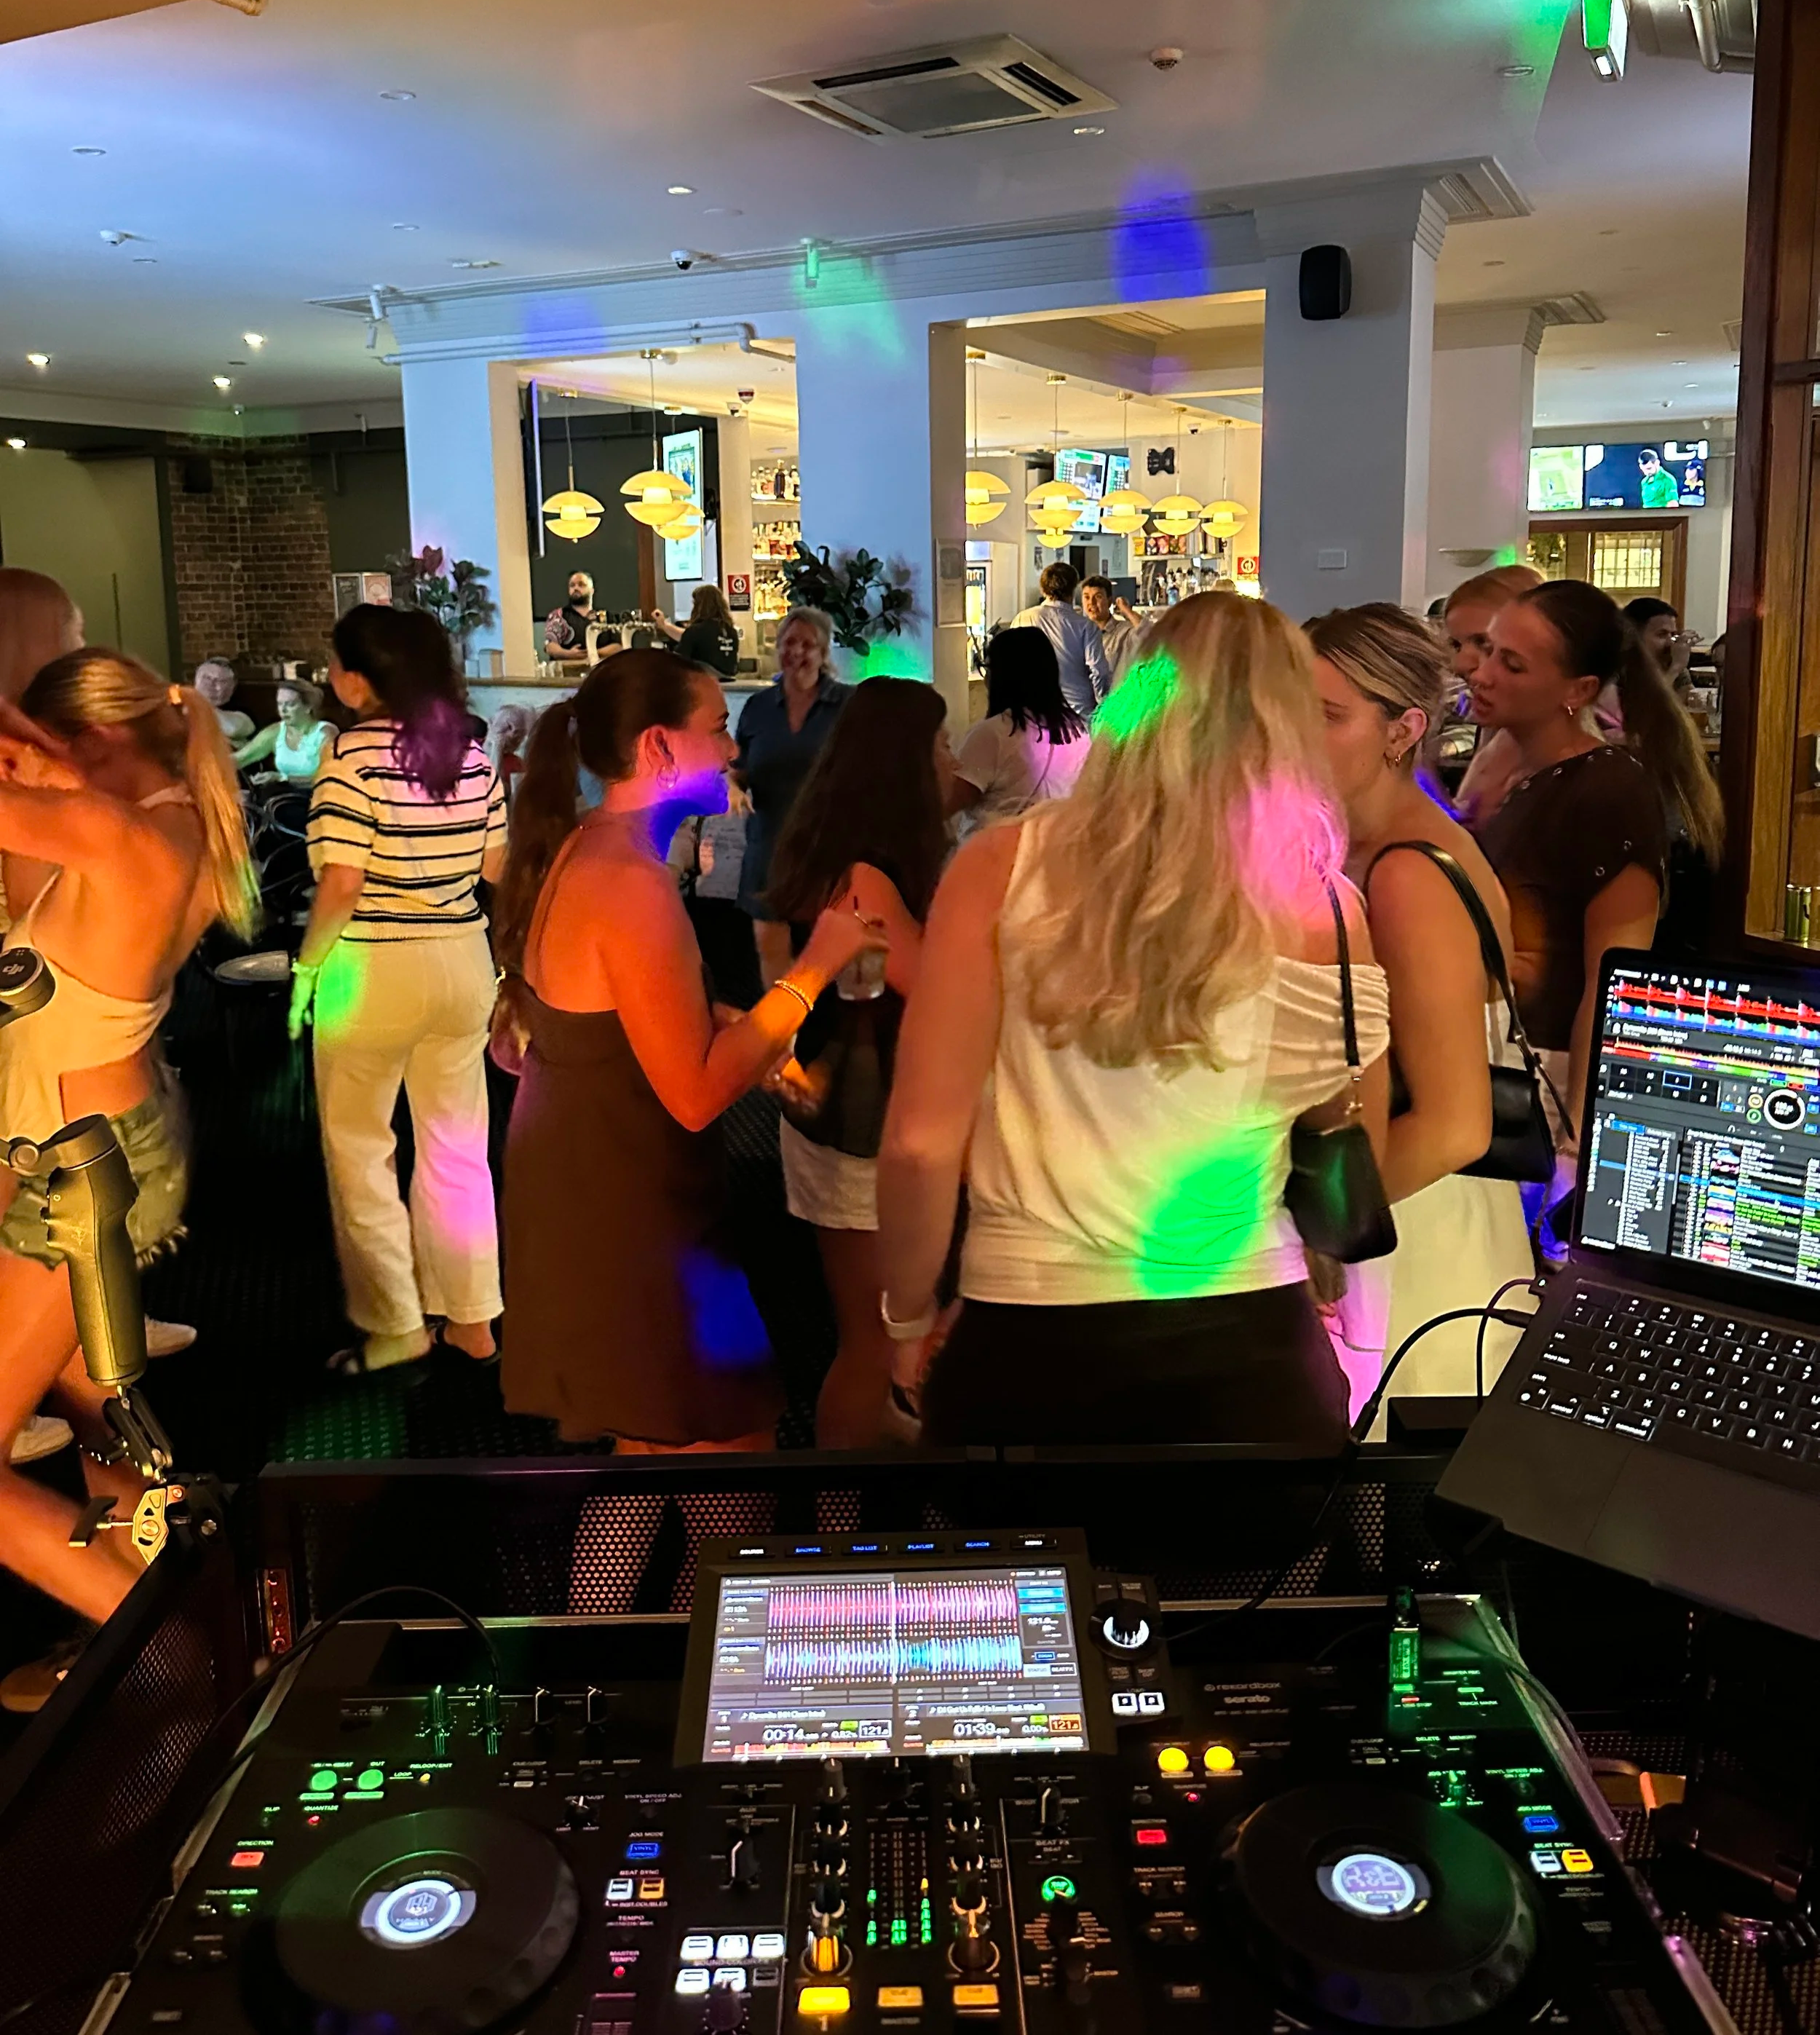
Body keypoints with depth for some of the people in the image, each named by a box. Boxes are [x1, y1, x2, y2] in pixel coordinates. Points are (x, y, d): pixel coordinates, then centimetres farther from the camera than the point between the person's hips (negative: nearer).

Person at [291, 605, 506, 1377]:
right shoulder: (472, 751, 2)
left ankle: (395, 1327, 16)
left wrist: (307, 965, -6)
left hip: (372, 970, -5)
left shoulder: (353, 754, -15)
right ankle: (472, 1320, 23)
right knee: (458, 1148, 14)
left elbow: (341, 885, -19)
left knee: (359, 1150, 11)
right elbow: (495, 867, 8)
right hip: (464, 961, 6)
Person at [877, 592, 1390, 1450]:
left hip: (1028, 1340, 0)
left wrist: (909, 1316, 9)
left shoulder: (1002, 868, -4)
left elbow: (920, 1142, -6)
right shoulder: (1325, 910, -3)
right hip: (1245, 1347, 1)